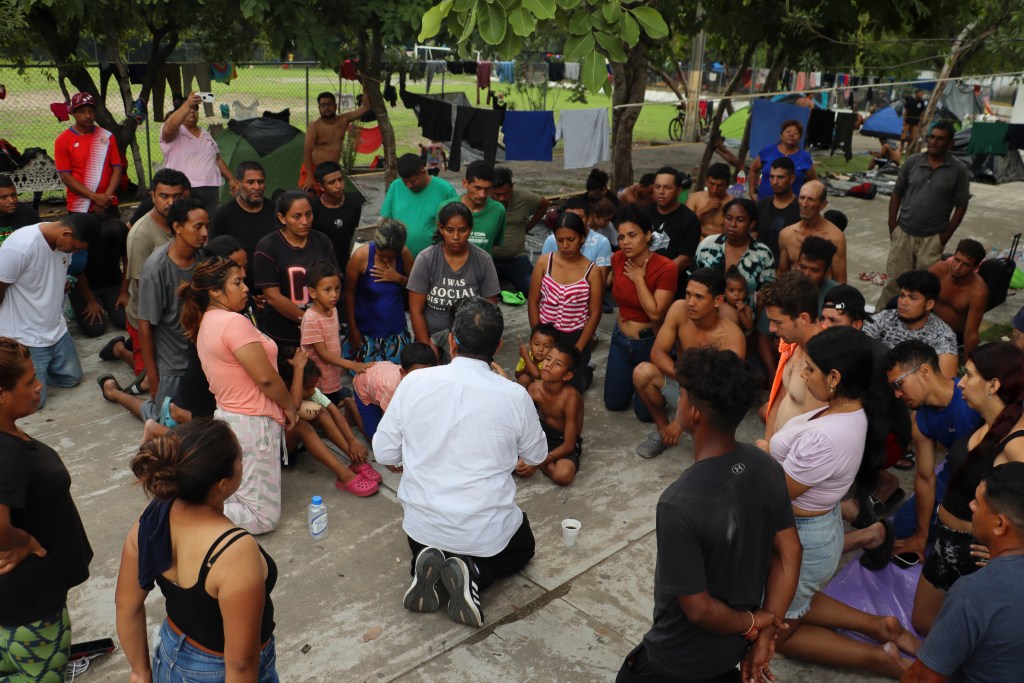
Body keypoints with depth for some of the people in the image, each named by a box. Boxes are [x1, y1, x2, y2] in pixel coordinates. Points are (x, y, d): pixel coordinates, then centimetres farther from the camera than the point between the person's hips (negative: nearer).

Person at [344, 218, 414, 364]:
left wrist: (399, 278, -19)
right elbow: (349, 293, -9)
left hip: (396, 329, 3)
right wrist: (353, 329, -4)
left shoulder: (405, 254, -11)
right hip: (366, 330, -2)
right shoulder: (361, 256, -18)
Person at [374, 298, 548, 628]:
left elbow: (384, 452, -5)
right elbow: (536, 455, 2)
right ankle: (474, 574, 1)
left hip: (423, 526, 2)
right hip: (488, 532, -2)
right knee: (523, 546, 32)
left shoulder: (414, 382, -14)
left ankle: (427, 563, 3)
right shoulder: (515, 396, -17)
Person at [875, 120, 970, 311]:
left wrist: (945, 236, -6)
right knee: (894, 279, 6)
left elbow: (961, 206, -2)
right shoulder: (912, 162, 2)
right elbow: (897, 194, 8)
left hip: (933, 238, -2)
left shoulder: (958, 169, -4)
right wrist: (892, 226, 2)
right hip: (903, 233, 2)